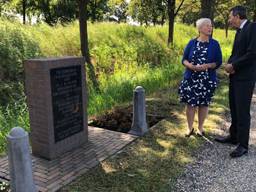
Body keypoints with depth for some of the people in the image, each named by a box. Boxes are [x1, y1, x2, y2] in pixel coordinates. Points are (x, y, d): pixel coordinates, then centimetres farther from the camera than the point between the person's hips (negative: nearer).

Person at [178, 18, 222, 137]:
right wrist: (191, 66, -17)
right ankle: (190, 128, 18)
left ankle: (200, 128, 23)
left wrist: (206, 66, -18)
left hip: (207, 80, 0)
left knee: (203, 103, 7)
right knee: (190, 103, 2)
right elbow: (184, 59, 4)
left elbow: (218, 62, -1)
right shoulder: (192, 43, 3)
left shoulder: (215, 44, 2)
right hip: (191, 79, 0)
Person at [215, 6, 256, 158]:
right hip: (235, 76, 9)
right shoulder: (240, 31, 16)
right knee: (234, 109, 16)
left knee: (243, 111, -4)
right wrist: (230, 64, 1)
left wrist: (233, 65, -13)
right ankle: (234, 137, 30)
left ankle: (243, 145, 6)